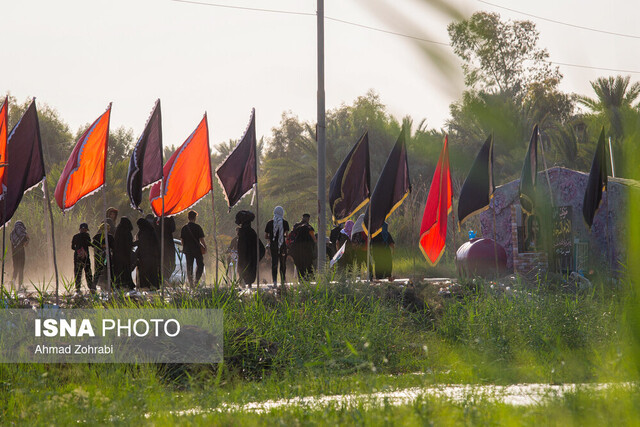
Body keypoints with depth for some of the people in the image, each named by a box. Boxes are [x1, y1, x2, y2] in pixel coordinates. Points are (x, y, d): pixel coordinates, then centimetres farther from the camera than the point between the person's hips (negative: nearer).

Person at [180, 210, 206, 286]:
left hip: (187, 250, 4)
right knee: (200, 264, 10)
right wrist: (204, 246, 2)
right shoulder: (197, 227, -9)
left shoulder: (184, 228, 4)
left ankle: (191, 282, 5)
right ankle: (197, 280, -3)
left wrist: (184, 248, 20)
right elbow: (201, 239, -11)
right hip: (197, 250, -3)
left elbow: (182, 240, 9)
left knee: (189, 266, 7)